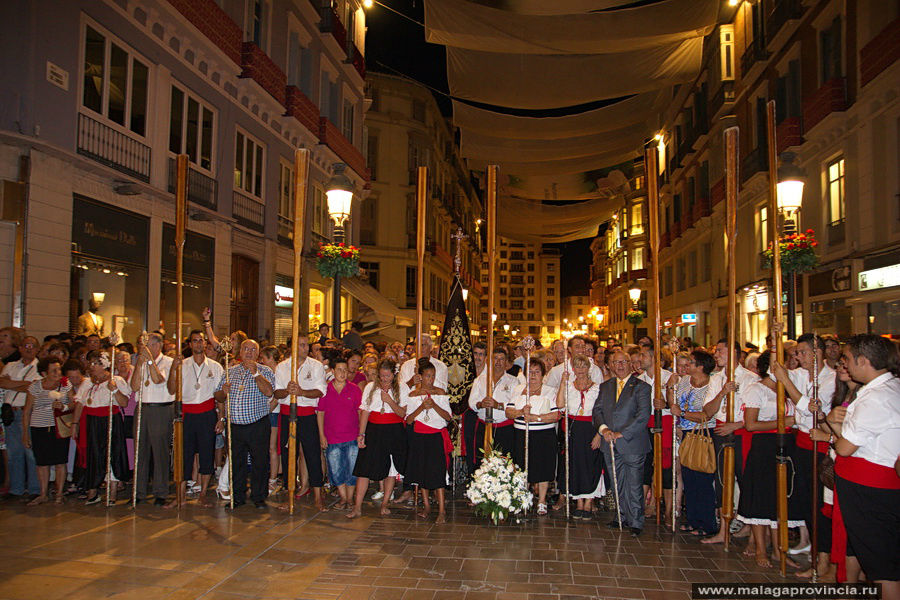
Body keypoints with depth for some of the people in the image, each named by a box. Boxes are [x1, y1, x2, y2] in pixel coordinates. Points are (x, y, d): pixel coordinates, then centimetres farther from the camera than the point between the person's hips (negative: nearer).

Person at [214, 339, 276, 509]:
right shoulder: (230, 371, 12)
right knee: (236, 463, 10)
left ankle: (259, 497, 16)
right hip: (234, 426, 3)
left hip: (258, 426, -3)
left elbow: (269, 392, -17)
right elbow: (218, 397, 15)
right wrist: (224, 392, -7)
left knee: (260, 462, 2)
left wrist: (255, 373, -21)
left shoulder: (265, 371, 1)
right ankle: (237, 497, 23)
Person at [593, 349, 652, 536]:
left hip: (632, 444, -5)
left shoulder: (641, 387, -5)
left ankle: (636, 523, 12)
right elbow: (597, 410, 8)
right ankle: (622, 517, 28)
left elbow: (643, 415, -14)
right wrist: (603, 428, -12)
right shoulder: (605, 386, 12)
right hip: (610, 444, 5)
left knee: (634, 485, 1)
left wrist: (622, 433, -17)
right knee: (618, 484, 15)